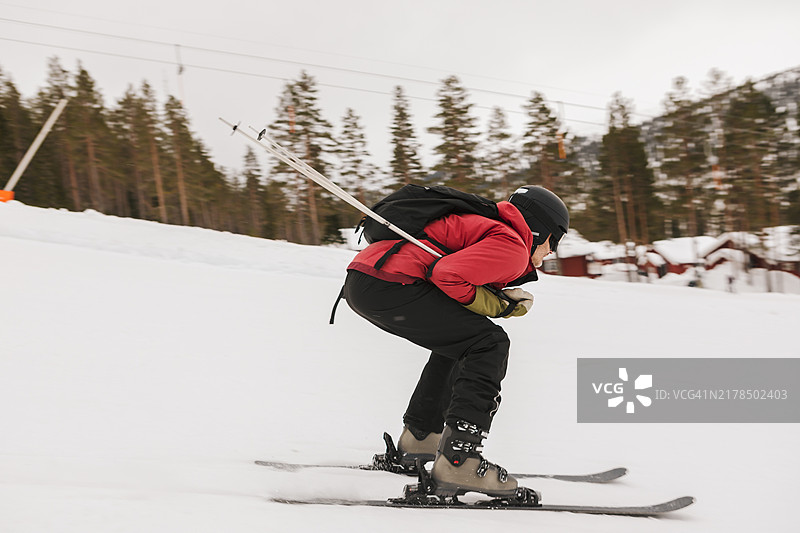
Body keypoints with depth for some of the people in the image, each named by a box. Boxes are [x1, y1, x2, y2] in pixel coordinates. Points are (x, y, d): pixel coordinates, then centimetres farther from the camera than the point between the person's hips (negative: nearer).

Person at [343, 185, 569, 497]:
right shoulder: (512, 248, -3)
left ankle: (419, 437, 33)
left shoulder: (484, 224, 27)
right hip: (388, 283, -10)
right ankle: (457, 461, -13)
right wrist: (496, 305, 1)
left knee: (456, 338, 26)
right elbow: (448, 275, -16)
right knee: (490, 344, -7)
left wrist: (506, 301, 12)